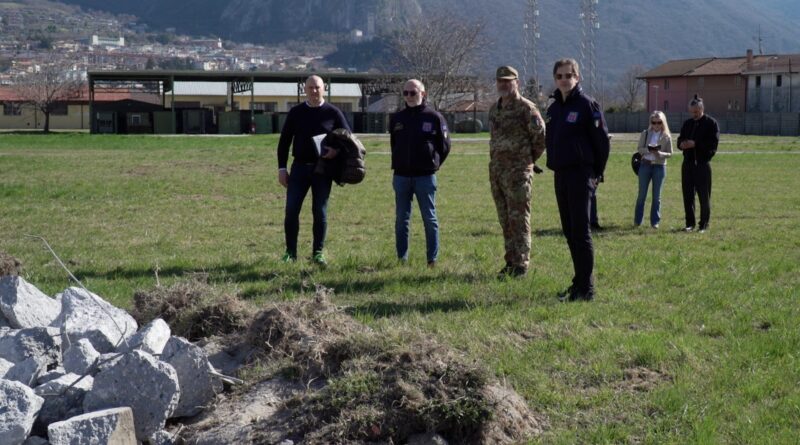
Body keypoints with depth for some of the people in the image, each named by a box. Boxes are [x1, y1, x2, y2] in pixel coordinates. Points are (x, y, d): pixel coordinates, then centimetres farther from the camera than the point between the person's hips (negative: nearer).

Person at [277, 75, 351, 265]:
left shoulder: (333, 113, 1)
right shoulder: (296, 112, 5)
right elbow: (284, 141, 7)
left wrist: (337, 149, -16)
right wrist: (282, 168, 1)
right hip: (300, 167, 1)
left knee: (320, 212, 2)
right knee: (291, 210, -3)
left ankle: (318, 253, 12)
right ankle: (290, 252, 8)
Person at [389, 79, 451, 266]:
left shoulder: (434, 117, -1)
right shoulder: (397, 118, 8)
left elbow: (444, 146, 4)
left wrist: (432, 164, 4)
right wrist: (400, 162, 13)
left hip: (425, 177, -3)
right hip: (401, 177, 3)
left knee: (430, 219, 2)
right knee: (401, 219, 7)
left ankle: (432, 259, 7)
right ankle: (402, 258, 14)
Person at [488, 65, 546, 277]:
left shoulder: (526, 108, -8)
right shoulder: (494, 109, 15)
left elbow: (541, 136, -8)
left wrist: (528, 160, 1)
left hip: (517, 172, -7)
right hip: (496, 171, 8)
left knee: (519, 219, -7)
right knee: (505, 220, 10)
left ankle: (521, 263, -4)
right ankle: (511, 262, 17)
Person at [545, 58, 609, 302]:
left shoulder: (587, 105, -7)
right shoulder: (553, 108, 14)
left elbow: (602, 140, -7)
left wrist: (596, 172, -6)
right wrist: (552, 164, 14)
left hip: (580, 174, -7)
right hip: (560, 174, 7)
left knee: (580, 231, -9)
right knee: (569, 231, 10)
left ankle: (586, 288, -6)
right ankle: (580, 282, 19)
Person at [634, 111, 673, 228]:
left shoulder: (667, 136, 1)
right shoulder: (645, 134, 3)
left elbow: (670, 153, 0)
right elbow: (639, 148, 0)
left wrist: (660, 153, -19)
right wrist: (649, 150, -19)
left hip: (660, 166, 0)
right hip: (645, 165, 1)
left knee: (656, 196, 4)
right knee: (642, 194, 4)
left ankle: (655, 221, 11)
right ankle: (637, 221, 12)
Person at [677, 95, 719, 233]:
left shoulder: (711, 123, -4)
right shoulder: (687, 123, 13)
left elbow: (713, 144, -12)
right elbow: (680, 139, 18)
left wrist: (696, 144, -21)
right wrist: (681, 144, -7)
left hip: (703, 164, -5)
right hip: (688, 163, 5)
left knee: (704, 196, 0)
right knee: (688, 194, 7)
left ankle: (704, 224, 7)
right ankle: (690, 223, 16)